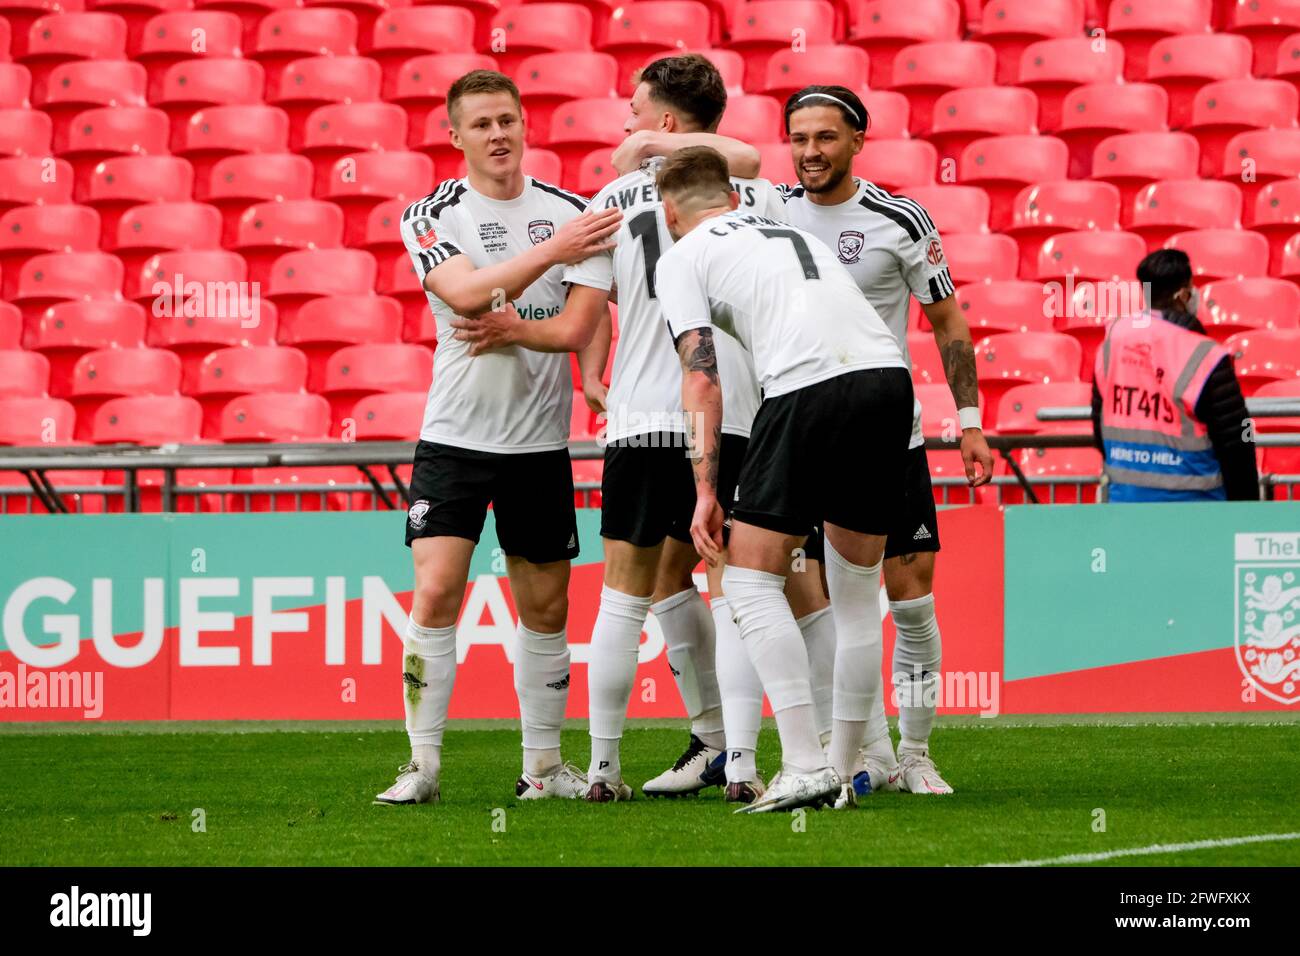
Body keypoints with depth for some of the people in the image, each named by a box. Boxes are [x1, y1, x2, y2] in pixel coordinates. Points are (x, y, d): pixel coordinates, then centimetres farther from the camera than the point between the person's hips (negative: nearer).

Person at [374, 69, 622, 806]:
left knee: (546, 608, 7)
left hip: (541, 442, 3)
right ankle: (423, 766, -5)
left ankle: (543, 766, 17)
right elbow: (467, 295, -21)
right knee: (436, 594, -11)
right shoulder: (433, 216, -3)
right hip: (456, 436, -3)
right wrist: (551, 251, -29)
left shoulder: (568, 210, 5)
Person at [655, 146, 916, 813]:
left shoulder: (683, 257, 13)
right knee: (856, 591, 17)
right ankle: (841, 771, 18)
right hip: (890, 376, 6)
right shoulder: (792, 232, 33)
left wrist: (706, 490, 0)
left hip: (809, 386, -6)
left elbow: (702, 378, 3)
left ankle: (805, 767, -9)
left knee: (750, 582, 2)